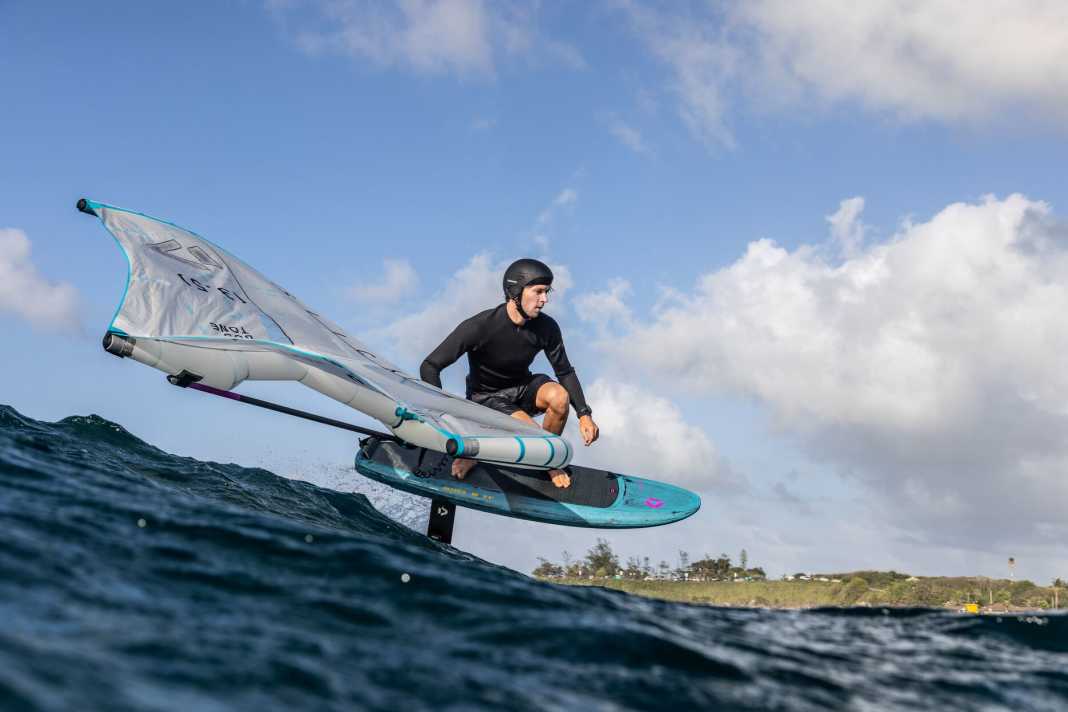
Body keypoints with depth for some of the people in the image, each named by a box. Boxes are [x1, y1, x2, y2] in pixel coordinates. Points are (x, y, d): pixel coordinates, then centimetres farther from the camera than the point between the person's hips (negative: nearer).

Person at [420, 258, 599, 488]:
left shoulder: (546, 327, -13)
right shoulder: (480, 327, -26)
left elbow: (565, 372, -1)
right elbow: (430, 367, -22)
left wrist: (584, 414, -12)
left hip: (522, 388, 5)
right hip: (485, 397, -5)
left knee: (559, 396, -27)